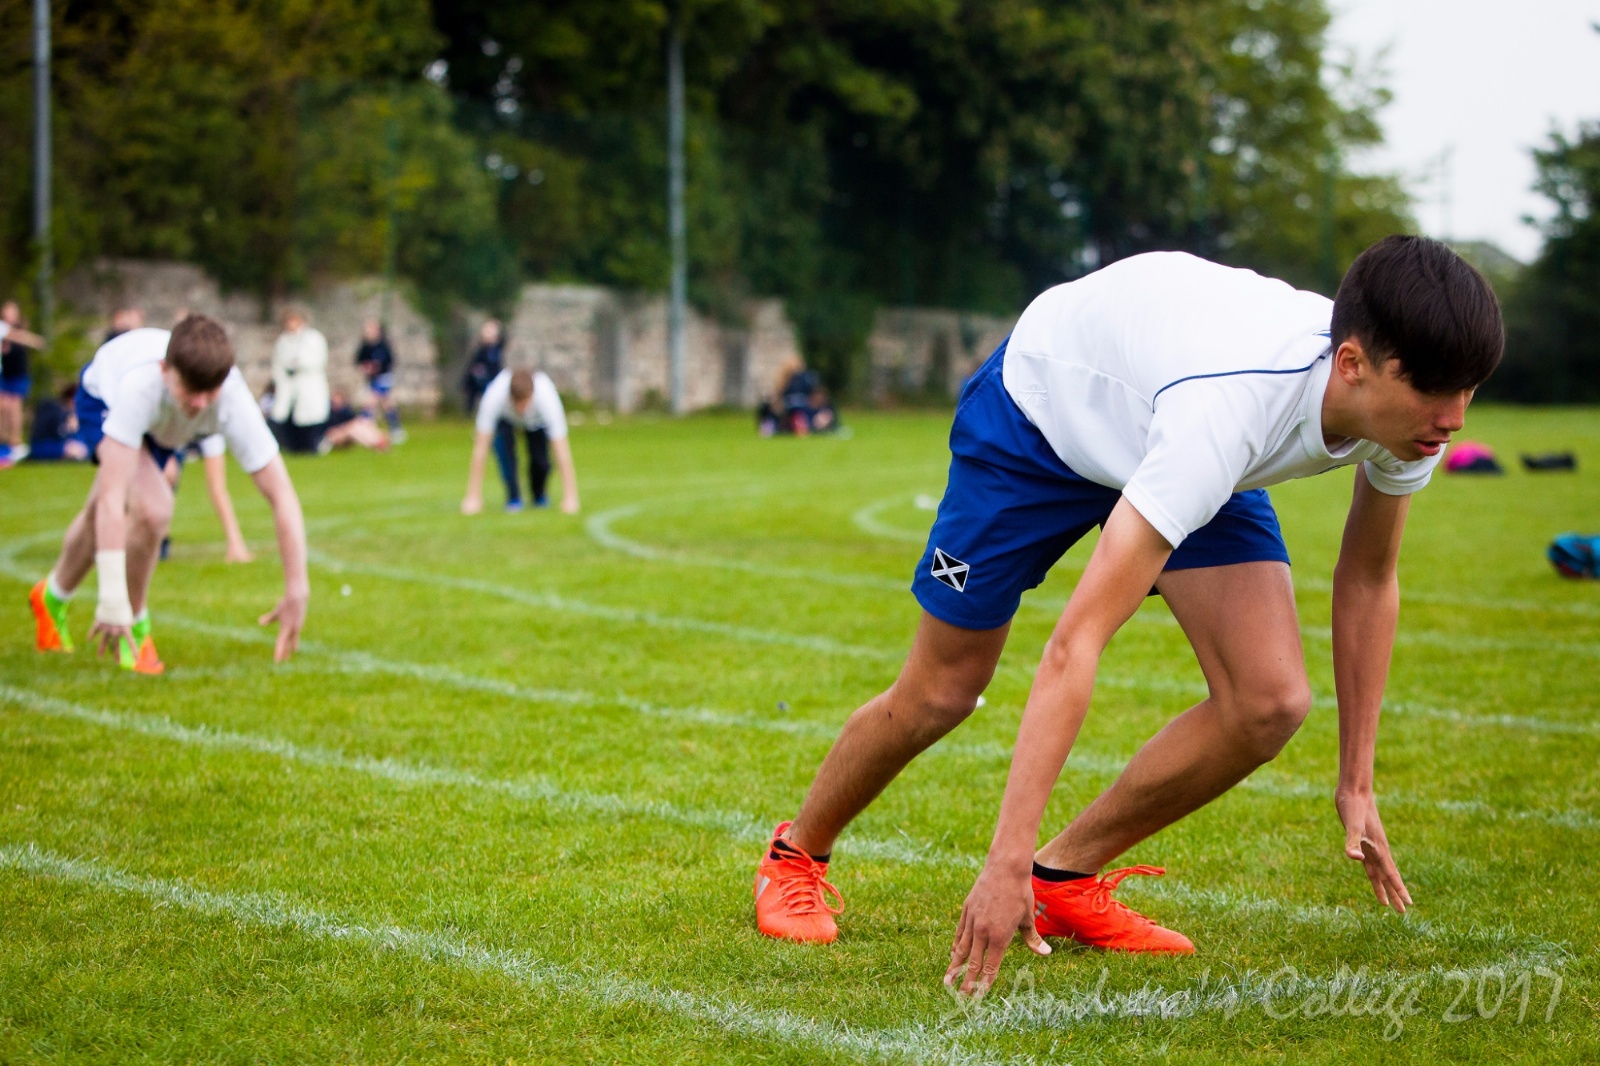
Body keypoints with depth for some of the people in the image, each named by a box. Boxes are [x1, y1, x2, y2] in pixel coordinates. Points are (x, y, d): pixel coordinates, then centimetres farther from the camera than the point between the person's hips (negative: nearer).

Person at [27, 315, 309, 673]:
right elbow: (113, 495, -51)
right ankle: (135, 628, -2)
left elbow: (282, 496, -41)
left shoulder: (234, 402, -43)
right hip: (105, 397, -4)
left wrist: (297, 593, -45)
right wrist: (112, 600, -53)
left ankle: (53, 597, 53)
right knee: (151, 509, -27)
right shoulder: (142, 384, -49)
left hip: (160, 427, 4)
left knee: (99, 517, 22)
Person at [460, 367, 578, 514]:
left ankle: (539, 496, 16)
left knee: (542, 460, -17)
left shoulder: (548, 399, -43)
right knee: (504, 449, -29)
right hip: (505, 419, -1)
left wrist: (570, 498, -43)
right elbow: (480, 448, -39)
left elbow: (562, 452, -41)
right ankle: (513, 497, -7)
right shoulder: (494, 398, -42)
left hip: (537, 421, 1)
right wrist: (473, 497, -39)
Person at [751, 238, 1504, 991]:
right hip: (1044, 402, -5)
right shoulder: (1222, 410, -47)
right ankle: (797, 856, 34)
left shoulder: (1406, 404, -26)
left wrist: (1356, 785, -3)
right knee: (939, 694, 5)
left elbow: (1367, 581, -4)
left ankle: (1064, 879, 5)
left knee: (1269, 703, -15)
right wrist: (1006, 861, -51)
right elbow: (1075, 643, -48)